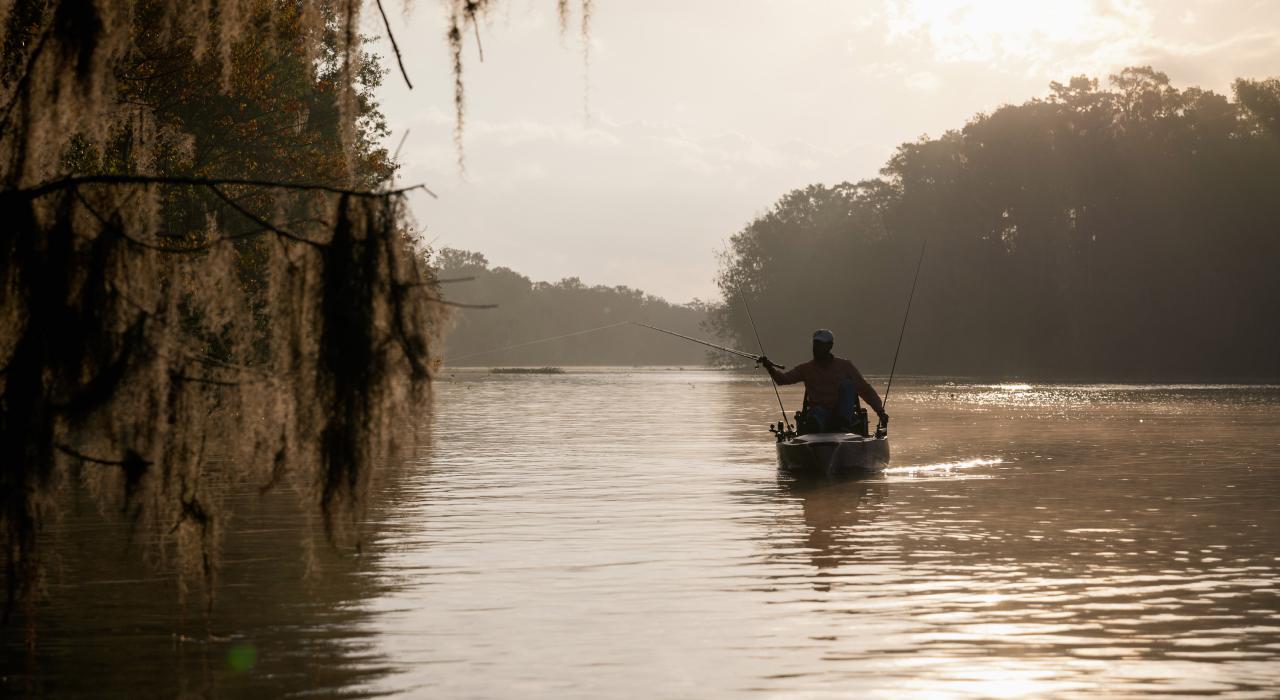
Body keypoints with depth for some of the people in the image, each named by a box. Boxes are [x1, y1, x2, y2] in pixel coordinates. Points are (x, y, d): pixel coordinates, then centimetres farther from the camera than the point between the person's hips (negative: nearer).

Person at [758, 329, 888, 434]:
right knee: (816, 415, -35)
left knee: (847, 384, -21)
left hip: (841, 412, 1)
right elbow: (784, 378, -1)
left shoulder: (844, 366, 9)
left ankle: (843, 424, -30)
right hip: (818, 411, -1)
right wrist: (770, 368, -21)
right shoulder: (806, 369, 12)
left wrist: (880, 411, -7)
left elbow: (865, 389, 6)